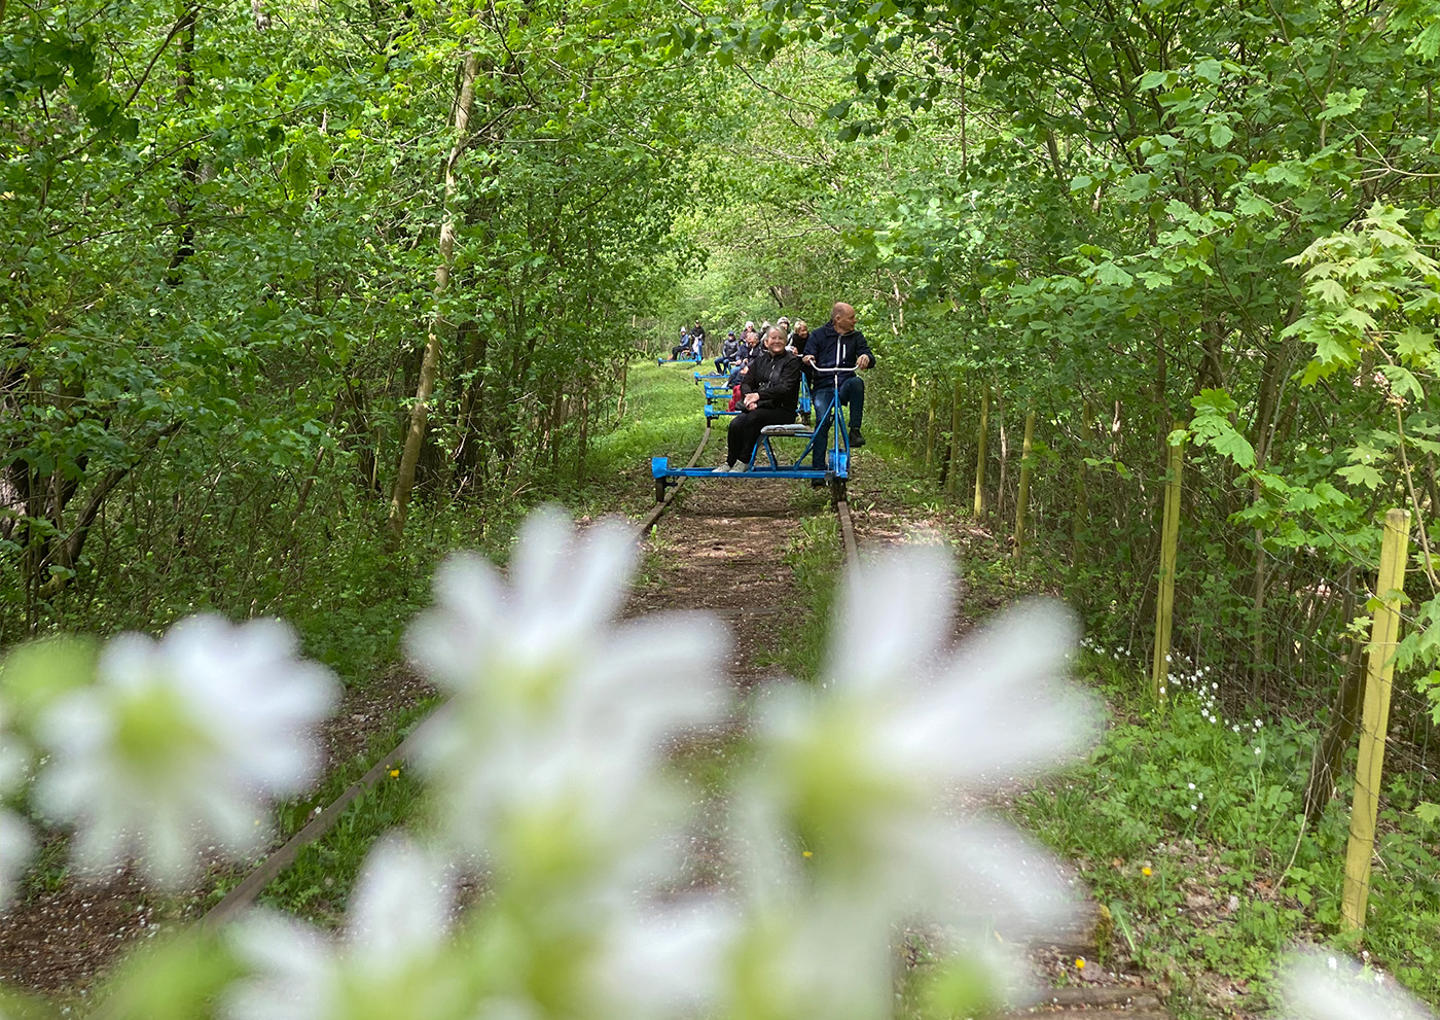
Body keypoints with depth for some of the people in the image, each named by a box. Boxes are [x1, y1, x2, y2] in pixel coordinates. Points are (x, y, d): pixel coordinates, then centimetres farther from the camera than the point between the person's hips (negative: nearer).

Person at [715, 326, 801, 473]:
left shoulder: (791, 361, -2)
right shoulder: (760, 359, 16)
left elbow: (785, 388, -15)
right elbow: (745, 382, 9)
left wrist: (759, 395, -24)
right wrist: (749, 397, -15)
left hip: (782, 409, -5)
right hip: (759, 407, 5)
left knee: (753, 418, -33)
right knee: (735, 423, -24)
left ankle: (744, 461, -23)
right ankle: (730, 462, -11)